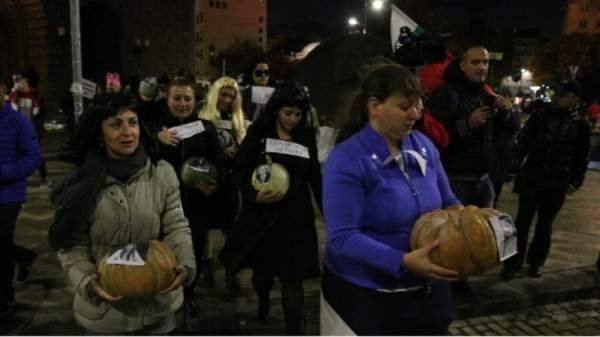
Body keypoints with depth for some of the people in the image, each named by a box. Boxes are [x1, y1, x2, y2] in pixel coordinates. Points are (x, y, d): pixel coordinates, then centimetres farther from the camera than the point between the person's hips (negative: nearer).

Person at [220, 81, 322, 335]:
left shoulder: (307, 137, 6)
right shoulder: (258, 133, -2)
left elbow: (315, 178, 12)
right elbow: (240, 170, -5)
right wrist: (255, 195, -23)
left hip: (296, 216, 1)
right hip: (262, 214, 0)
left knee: (292, 278, 2)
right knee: (262, 270, 16)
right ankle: (263, 301, 50)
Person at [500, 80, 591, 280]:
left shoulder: (581, 124, -3)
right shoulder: (542, 113, -3)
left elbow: (582, 156, 4)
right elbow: (524, 139, -3)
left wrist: (576, 181, 4)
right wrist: (515, 164, -11)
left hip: (557, 183, 0)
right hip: (531, 177, 0)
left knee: (545, 225, 14)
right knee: (522, 221, 5)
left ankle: (536, 262, 29)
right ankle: (514, 262, 16)